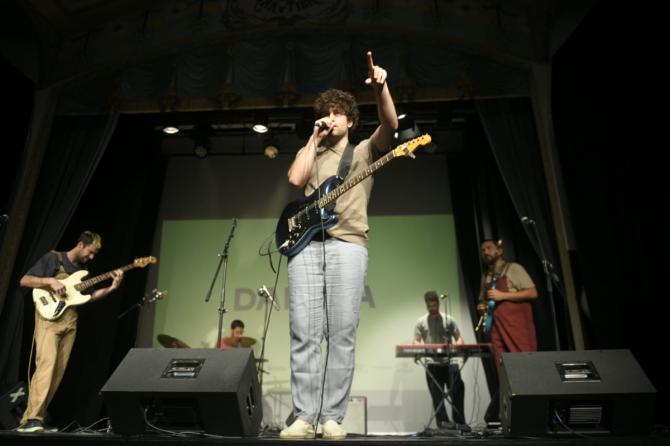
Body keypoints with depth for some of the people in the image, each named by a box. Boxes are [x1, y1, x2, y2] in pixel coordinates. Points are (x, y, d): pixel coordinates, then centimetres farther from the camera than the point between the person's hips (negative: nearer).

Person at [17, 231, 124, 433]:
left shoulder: (82, 270, 17)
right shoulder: (52, 258, -1)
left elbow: (88, 296, 17)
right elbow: (24, 280, -5)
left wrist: (112, 287, 5)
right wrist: (50, 281, -20)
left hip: (70, 322, 7)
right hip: (49, 318, -6)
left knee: (58, 371, 3)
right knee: (46, 364, -18)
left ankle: (34, 418, 11)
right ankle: (31, 420, -16)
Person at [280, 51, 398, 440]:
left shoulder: (365, 150, 19)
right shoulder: (310, 153, 26)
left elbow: (390, 126, -1)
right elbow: (295, 179, 5)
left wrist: (380, 87, -17)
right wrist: (315, 139, 11)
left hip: (348, 243, -2)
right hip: (306, 243, 3)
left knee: (342, 333, -5)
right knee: (304, 333, -4)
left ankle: (333, 417, 3)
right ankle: (304, 418, 2)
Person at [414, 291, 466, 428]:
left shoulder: (448, 319, 12)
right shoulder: (421, 322, 10)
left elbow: (458, 338, 10)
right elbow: (416, 341, 5)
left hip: (450, 361, 1)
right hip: (432, 363, 0)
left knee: (457, 391, -4)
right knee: (437, 395, 0)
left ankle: (460, 422, 6)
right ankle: (443, 422, 5)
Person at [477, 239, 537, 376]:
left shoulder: (513, 268, 0)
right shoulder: (485, 276, 17)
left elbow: (532, 293, -8)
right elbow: (483, 300, 29)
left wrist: (503, 295, -14)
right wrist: (482, 307, 6)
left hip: (518, 325, -5)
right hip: (497, 328, 5)